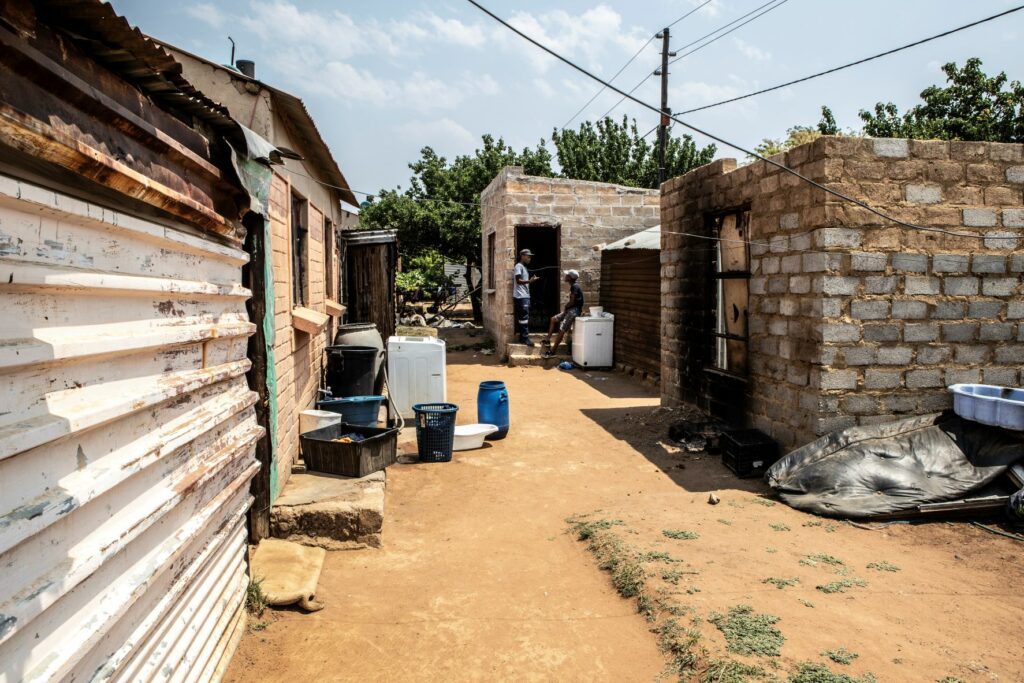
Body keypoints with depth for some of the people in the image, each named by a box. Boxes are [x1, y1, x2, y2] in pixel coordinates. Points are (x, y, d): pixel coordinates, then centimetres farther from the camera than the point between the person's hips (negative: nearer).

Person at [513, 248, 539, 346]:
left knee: (524, 318, 10)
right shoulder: (519, 266, -9)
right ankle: (525, 338, -10)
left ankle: (522, 338, 13)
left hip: (525, 296, 10)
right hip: (521, 297, -10)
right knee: (524, 318, -11)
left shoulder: (524, 267, 21)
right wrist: (530, 281, -32)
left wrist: (531, 280, 15)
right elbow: (518, 280, -20)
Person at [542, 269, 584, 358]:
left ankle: (553, 351, -11)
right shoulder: (573, 286, 14)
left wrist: (566, 307, -2)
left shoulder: (575, 286, -16)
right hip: (571, 310, 11)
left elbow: (572, 302, -20)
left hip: (574, 310, -11)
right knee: (554, 319, 15)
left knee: (562, 330, -13)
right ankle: (547, 340, 13)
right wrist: (567, 305, 1)